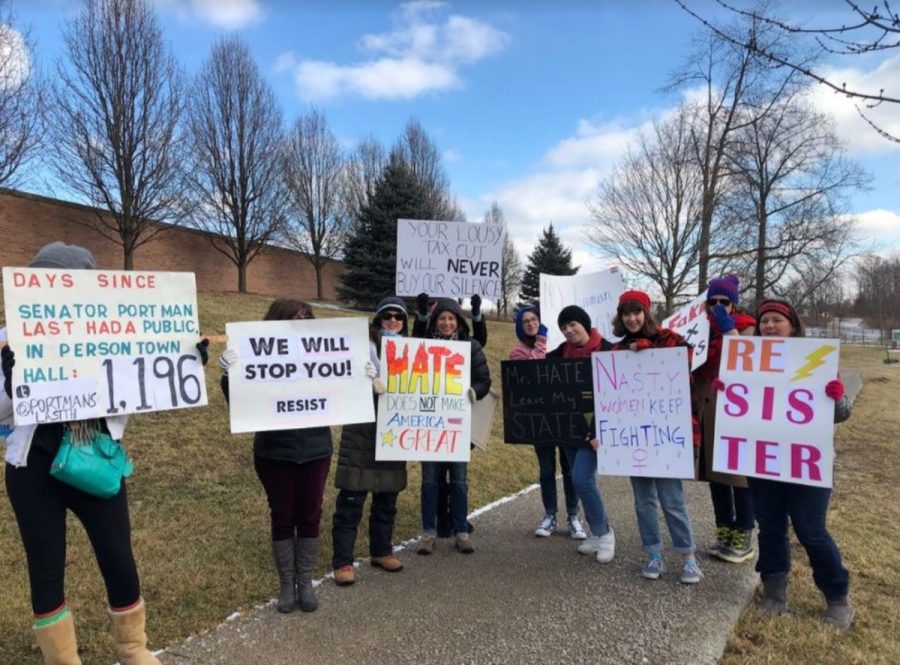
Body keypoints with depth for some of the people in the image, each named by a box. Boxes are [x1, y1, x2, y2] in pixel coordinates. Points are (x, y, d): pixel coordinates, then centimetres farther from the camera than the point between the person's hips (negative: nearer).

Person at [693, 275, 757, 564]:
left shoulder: (745, 326, -2)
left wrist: (729, 328, -20)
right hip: (707, 408, 5)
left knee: (739, 472, 0)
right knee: (714, 471, 10)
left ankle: (744, 538, 12)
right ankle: (724, 532, 22)